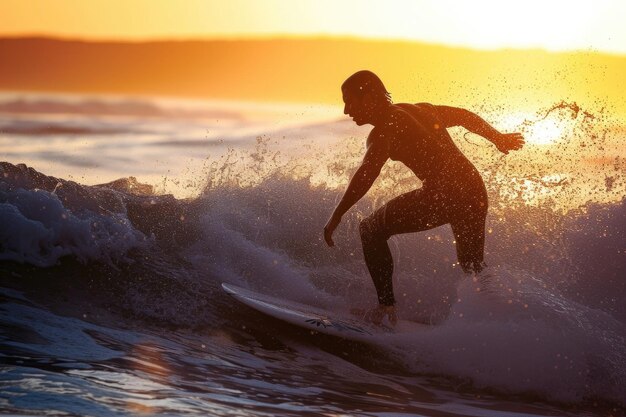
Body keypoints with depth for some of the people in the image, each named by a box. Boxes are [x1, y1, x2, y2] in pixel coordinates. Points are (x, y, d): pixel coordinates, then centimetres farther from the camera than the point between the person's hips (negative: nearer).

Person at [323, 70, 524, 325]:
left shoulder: (384, 129, -5)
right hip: (475, 191, 8)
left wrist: (337, 216, -26)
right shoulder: (417, 110, 19)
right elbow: (463, 116, 29)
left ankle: (386, 307, -5)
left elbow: (367, 173, -20)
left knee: (371, 230, 4)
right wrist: (498, 139, 44)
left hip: (441, 194, -8)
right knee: (473, 266, 27)